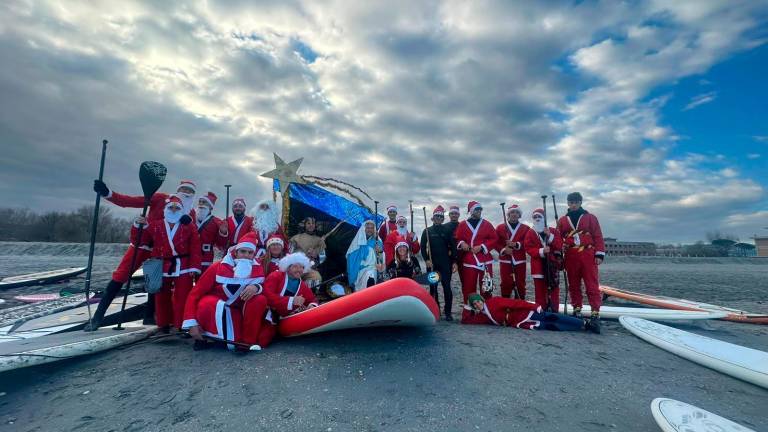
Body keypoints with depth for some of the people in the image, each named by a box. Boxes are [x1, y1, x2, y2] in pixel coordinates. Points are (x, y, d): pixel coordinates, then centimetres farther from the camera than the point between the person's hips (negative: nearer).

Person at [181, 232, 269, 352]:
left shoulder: (258, 269, -10)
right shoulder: (218, 267, -16)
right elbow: (195, 294, -13)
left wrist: (256, 287, -28)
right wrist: (192, 323, -19)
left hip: (238, 313, 2)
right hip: (213, 310, -2)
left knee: (260, 299, -24)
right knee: (206, 304, -35)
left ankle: (247, 341, -14)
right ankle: (203, 336, -6)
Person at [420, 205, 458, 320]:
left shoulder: (448, 230, 6)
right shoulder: (427, 231, 6)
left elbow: (453, 246, 3)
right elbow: (423, 247, 3)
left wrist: (454, 261, -3)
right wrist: (426, 260, -9)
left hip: (445, 263, -1)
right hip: (432, 263, 1)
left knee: (447, 287, -3)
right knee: (433, 287, 5)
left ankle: (448, 312, 6)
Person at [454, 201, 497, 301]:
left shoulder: (487, 224, 7)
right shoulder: (462, 225, 5)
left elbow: (494, 239, 2)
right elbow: (456, 239, 7)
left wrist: (481, 247, -10)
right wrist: (461, 243, -15)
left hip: (485, 260, 1)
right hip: (468, 261, -1)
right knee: (468, 288, 3)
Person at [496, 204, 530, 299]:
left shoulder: (525, 228, 7)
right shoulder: (500, 227, 6)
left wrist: (516, 244, -16)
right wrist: (503, 250, -15)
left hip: (520, 261, 1)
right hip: (505, 261, -1)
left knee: (520, 285, 5)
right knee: (506, 284, 1)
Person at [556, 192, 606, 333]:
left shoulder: (590, 218, 6)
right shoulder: (562, 220, 10)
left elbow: (598, 237, 3)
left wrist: (599, 254, -5)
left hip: (588, 256, -2)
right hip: (571, 257, 2)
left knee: (592, 285, -5)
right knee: (573, 285, 8)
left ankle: (595, 314, -5)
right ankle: (577, 310, 18)